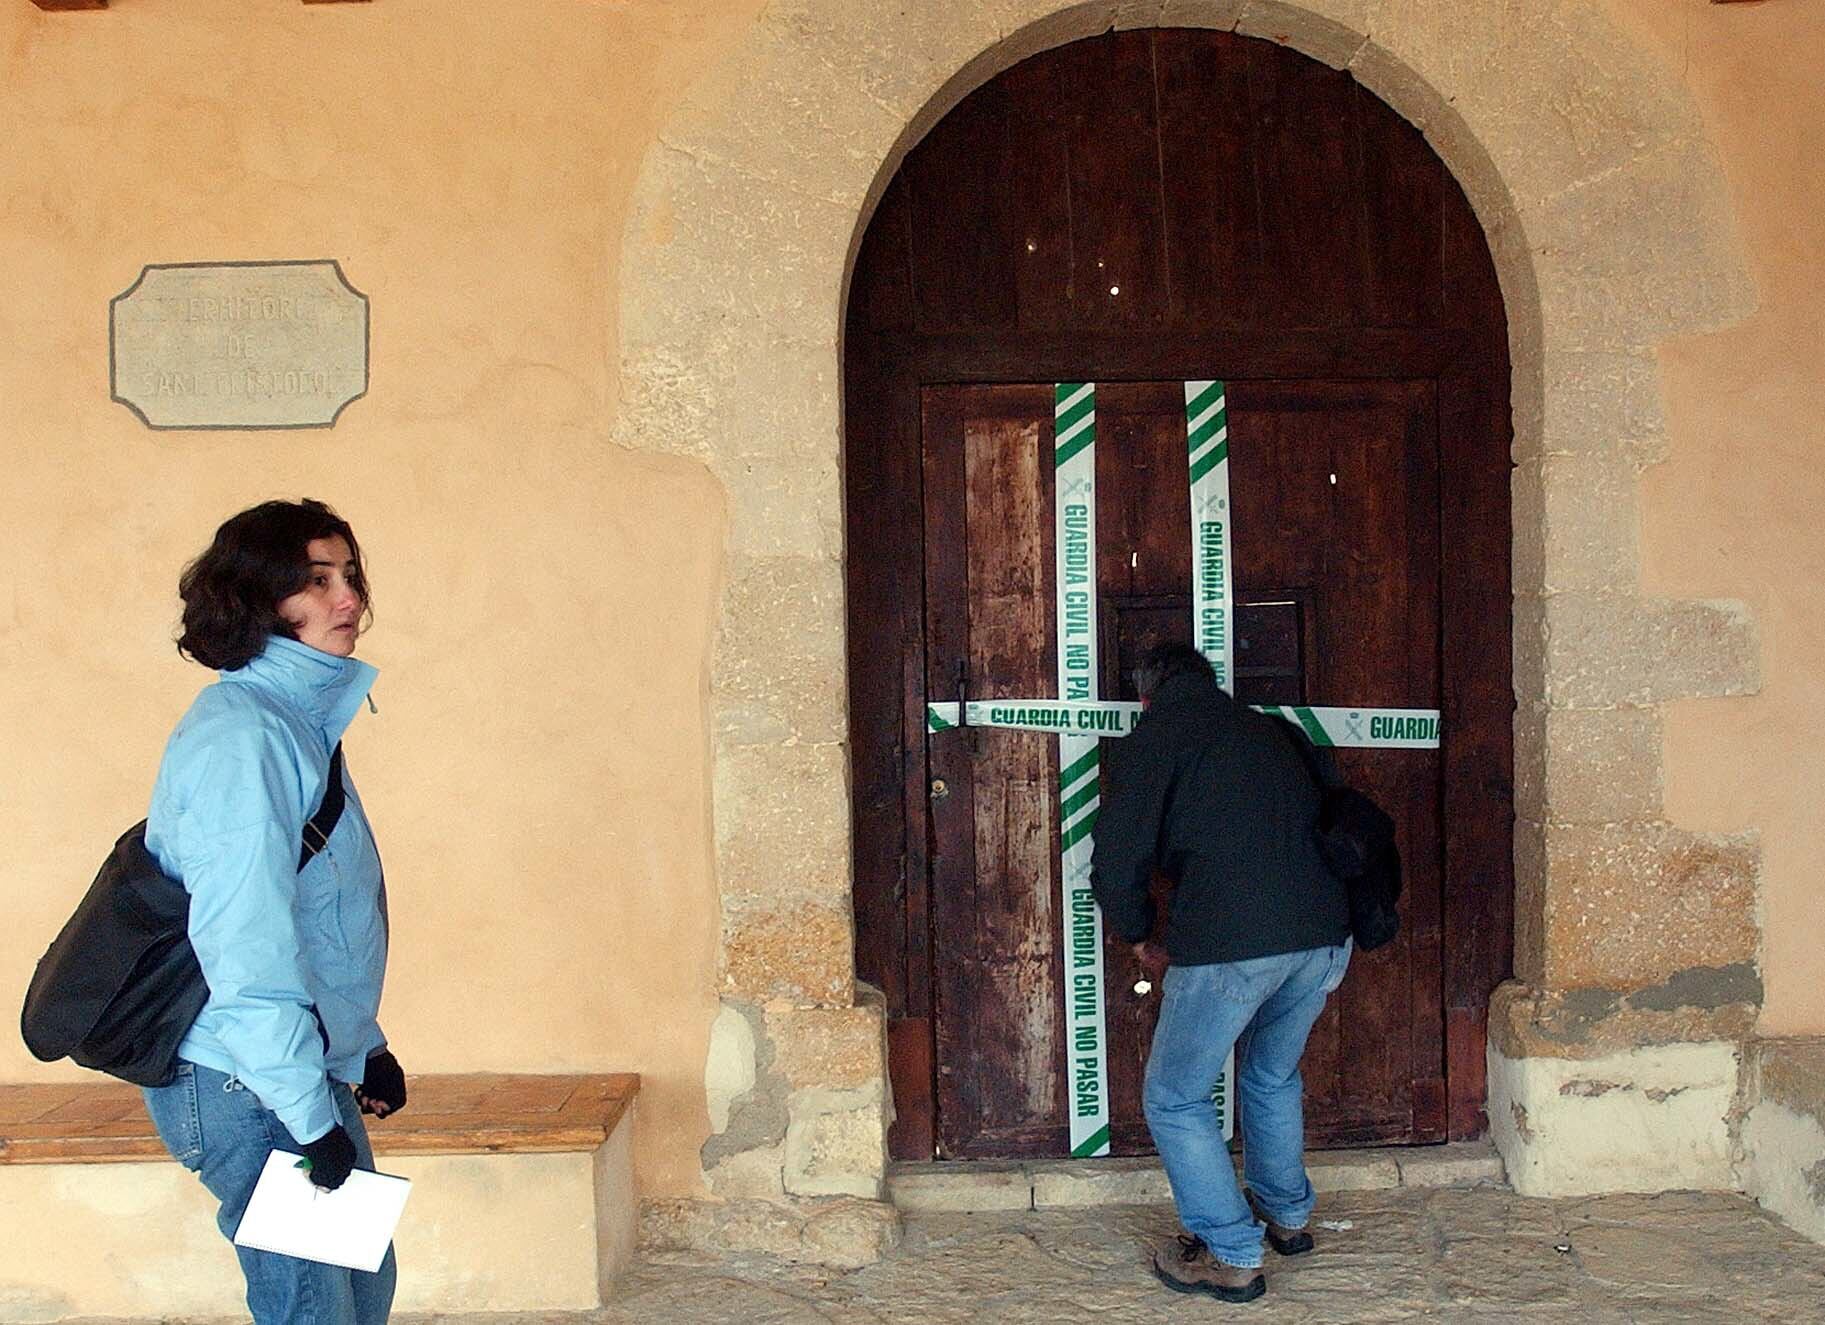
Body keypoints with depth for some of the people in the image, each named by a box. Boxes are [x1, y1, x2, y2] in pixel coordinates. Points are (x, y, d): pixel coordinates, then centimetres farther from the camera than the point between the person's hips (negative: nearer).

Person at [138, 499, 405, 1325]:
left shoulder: (300, 720, 12)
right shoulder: (240, 736, -20)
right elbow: (246, 944, -26)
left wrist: (366, 1048, 23)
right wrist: (311, 1118, -24)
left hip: (309, 1067, 10)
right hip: (250, 1084, -10)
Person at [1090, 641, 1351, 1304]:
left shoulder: (1156, 736, 5)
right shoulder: (1273, 732, 22)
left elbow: (1117, 860, -2)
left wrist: (1138, 938, 15)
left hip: (1229, 941, -7)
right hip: (1324, 936, 7)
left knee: (1175, 1099, 11)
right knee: (1274, 1077, 30)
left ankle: (1232, 1256, 11)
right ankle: (1288, 1216, 43)